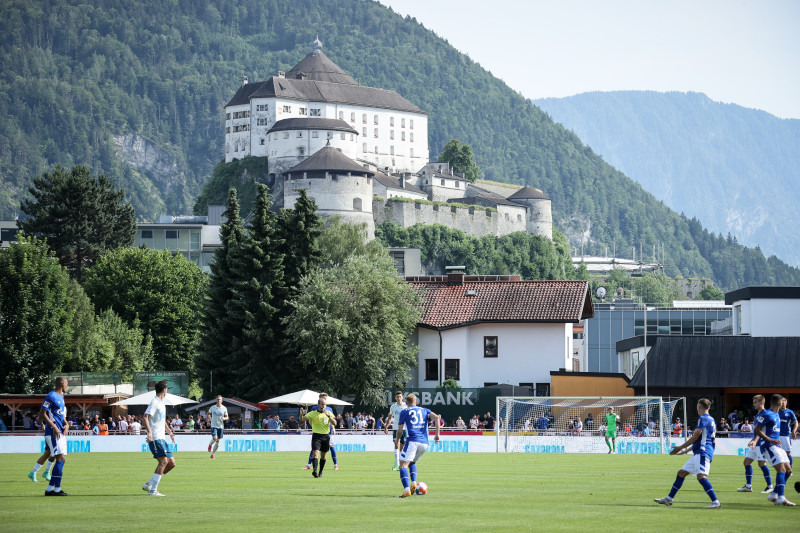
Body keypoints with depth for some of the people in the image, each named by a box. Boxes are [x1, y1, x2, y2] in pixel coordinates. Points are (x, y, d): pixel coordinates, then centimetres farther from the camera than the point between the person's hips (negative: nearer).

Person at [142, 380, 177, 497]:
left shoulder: (161, 403, 21)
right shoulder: (154, 402, -9)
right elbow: (146, 417, -20)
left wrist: (170, 432, 38)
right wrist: (149, 431, -32)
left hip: (161, 439, 10)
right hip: (155, 438, -10)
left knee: (171, 463, 5)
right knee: (163, 461, -17)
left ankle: (149, 484, 10)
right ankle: (153, 490, -15)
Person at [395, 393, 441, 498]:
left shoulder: (404, 412, 11)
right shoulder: (425, 410, 20)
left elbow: (399, 431, 9)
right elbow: (436, 417, 3)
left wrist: (397, 441, 27)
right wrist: (437, 434, 4)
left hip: (412, 441, -5)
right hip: (424, 443, 5)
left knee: (403, 465, -8)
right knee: (412, 462, 27)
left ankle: (407, 490, -28)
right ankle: (413, 483, 3)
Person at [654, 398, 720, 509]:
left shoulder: (703, 419, -9)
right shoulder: (710, 420, 22)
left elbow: (695, 438, -13)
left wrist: (680, 448, -4)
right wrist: (685, 450, 32)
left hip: (703, 453, -10)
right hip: (699, 454, 10)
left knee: (701, 476, -25)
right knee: (681, 473, 15)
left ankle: (715, 502, -31)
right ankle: (668, 499, 23)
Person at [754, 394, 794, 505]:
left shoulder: (776, 415, 17)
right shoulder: (767, 414, -12)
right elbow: (756, 430, -16)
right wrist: (770, 440, -23)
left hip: (776, 445, 10)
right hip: (768, 445, -10)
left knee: (788, 470, 6)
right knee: (781, 469, -19)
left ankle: (774, 495, 10)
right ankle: (781, 498, -25)